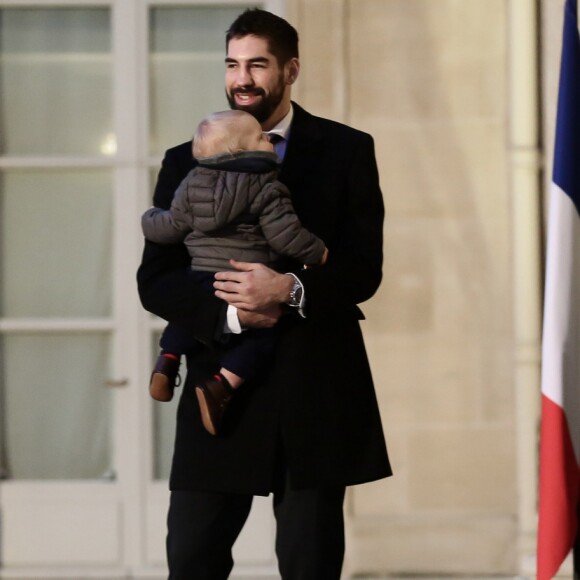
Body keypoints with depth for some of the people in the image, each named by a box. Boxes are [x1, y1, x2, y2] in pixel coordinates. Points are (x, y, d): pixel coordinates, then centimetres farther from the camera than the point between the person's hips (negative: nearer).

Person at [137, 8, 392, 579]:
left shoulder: (346, 152, 5)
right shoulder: (187, 163, 8)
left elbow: (364, 268, -2)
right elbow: (155, 280, 3)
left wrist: (290, 291, -21)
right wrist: (227, 312, -15)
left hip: (316, 392, -1)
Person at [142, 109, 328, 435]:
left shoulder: (193, 185, 6)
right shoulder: (265, 189, -9)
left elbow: (172, 227, 9)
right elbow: (285, 234, -16)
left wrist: (151, 220, 30)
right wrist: (317, 253, -1)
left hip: (202, 279, 5)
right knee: (261, 338, 7)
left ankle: (167, 359, 9)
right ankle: (221, 386, -11)